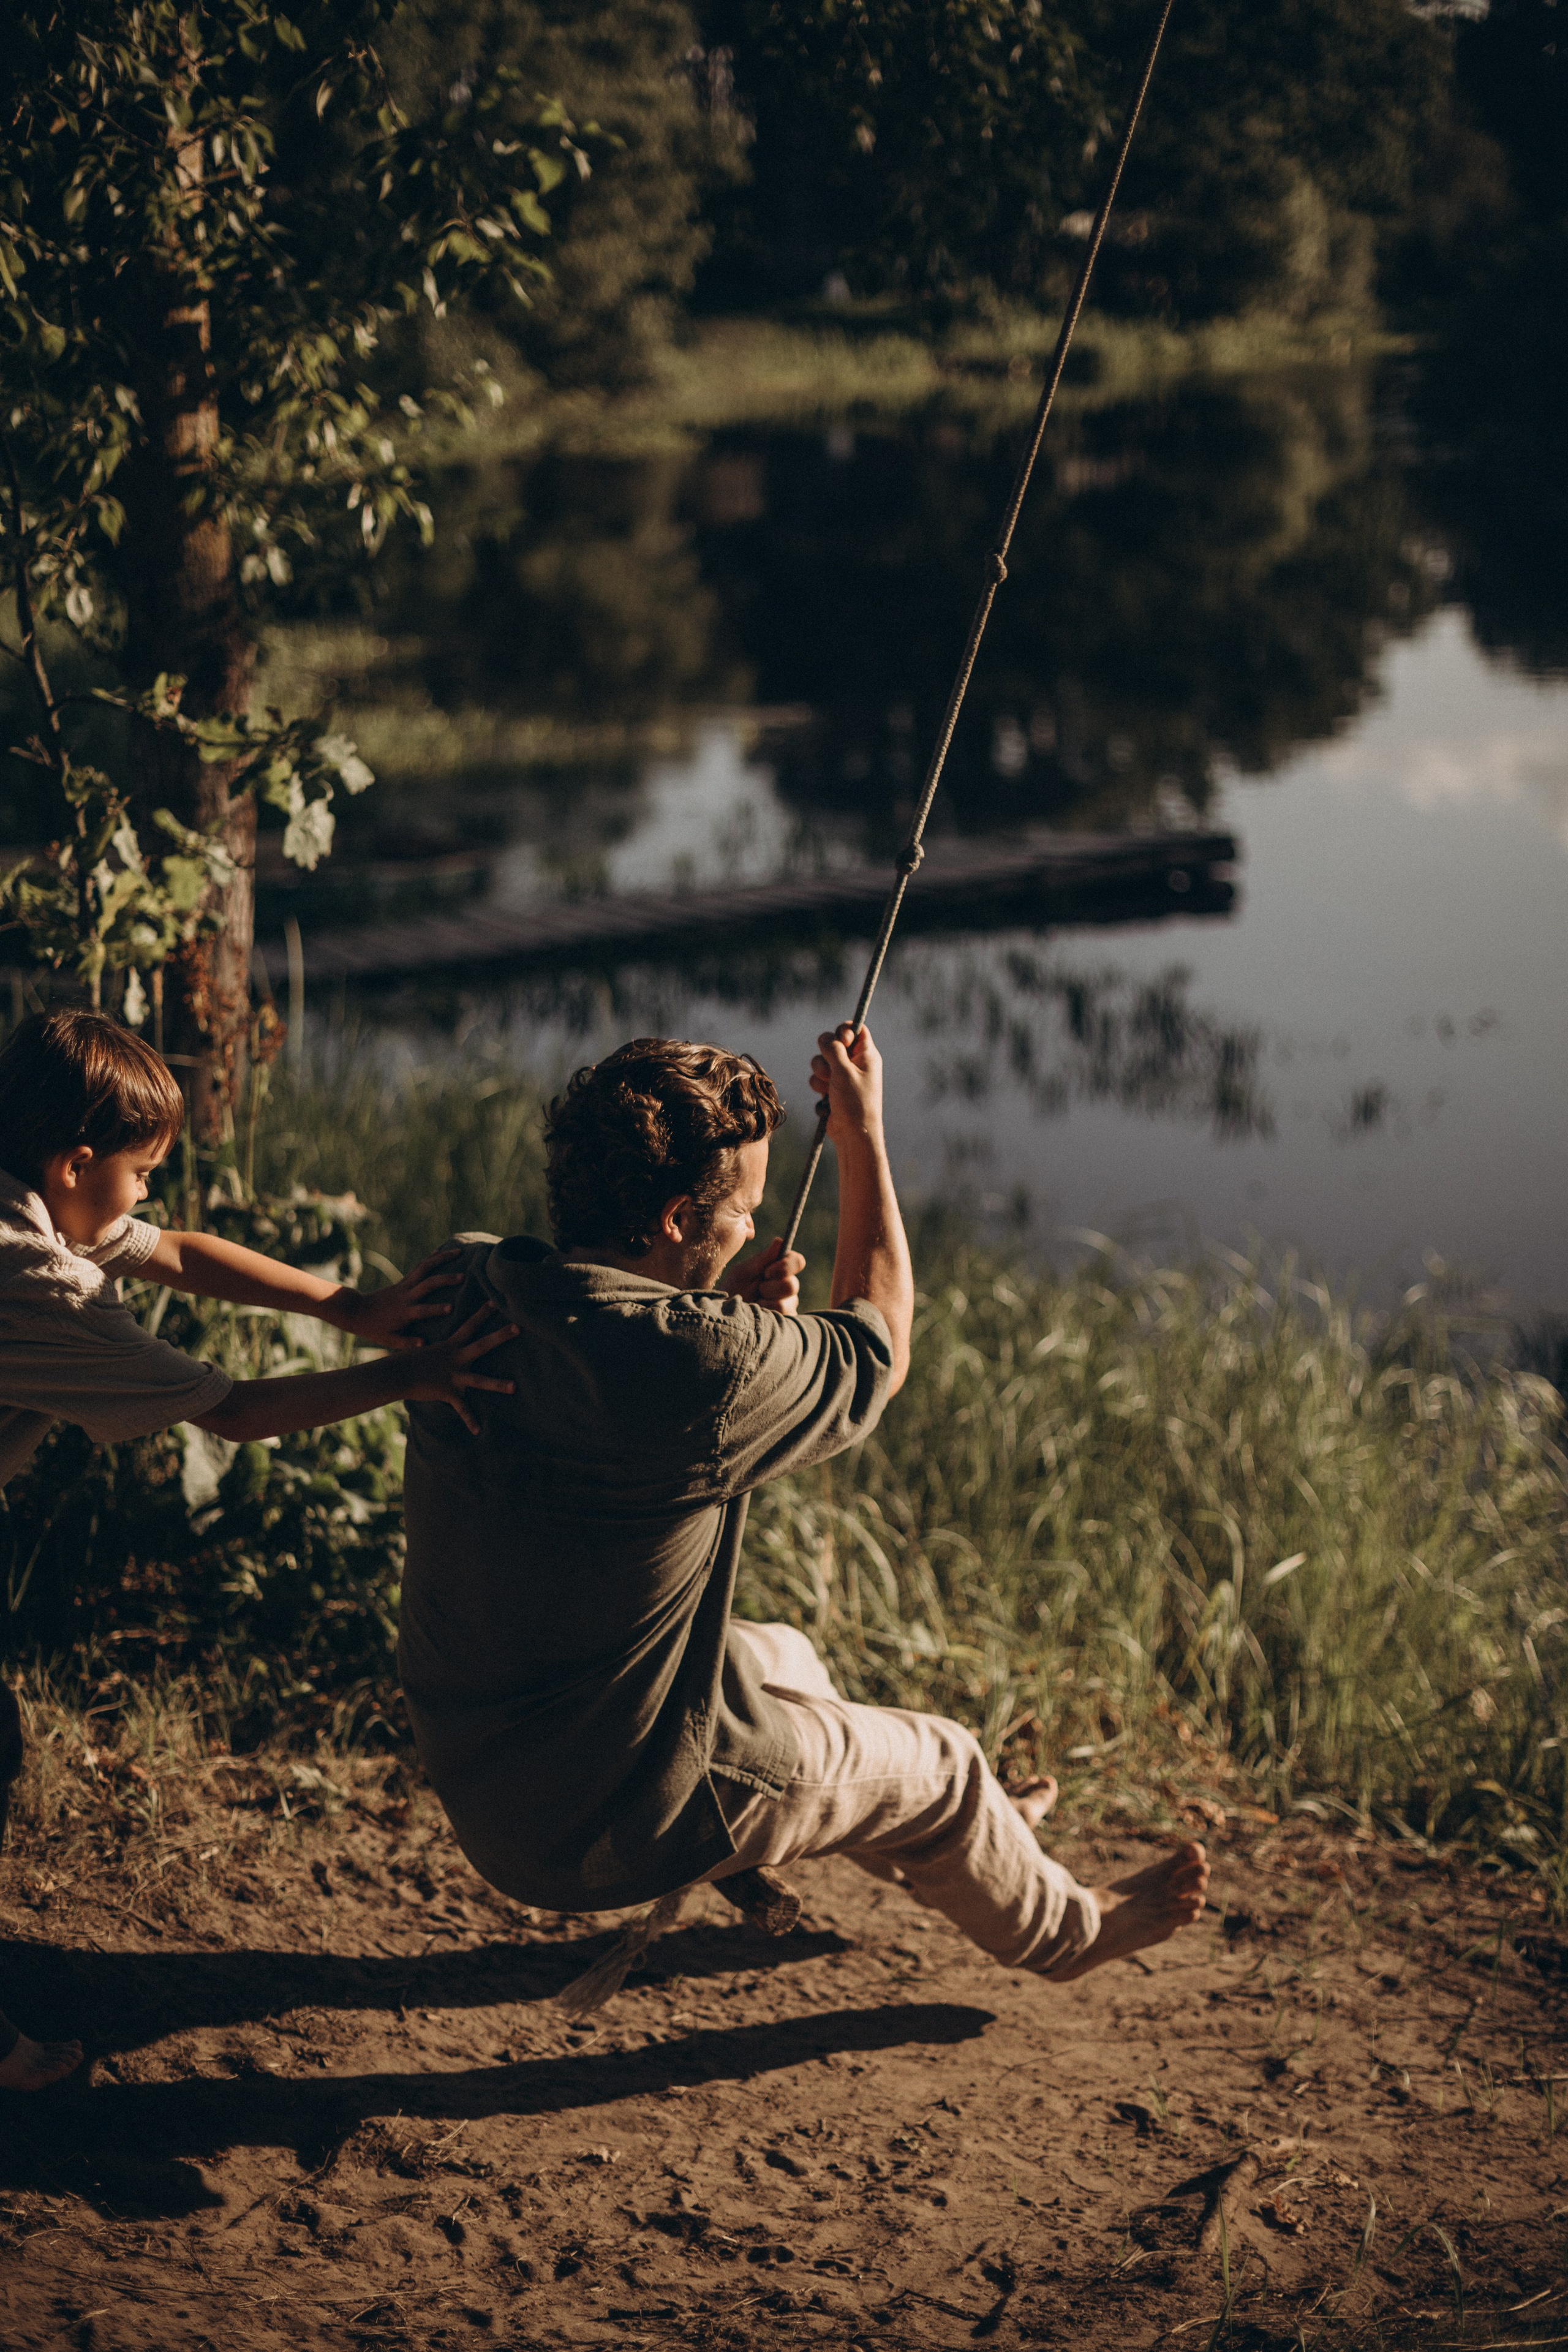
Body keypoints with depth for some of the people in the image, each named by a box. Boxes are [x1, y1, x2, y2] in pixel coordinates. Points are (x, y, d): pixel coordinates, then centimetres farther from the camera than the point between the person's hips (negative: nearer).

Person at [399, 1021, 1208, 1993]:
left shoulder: (468, 1293, -8)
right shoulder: (698, 1368, -30)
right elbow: (879, 1347, -8)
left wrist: (730, 1315, 3)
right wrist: (862, 1131, -1)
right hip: (605, 1824, -8)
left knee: (783, 1659, 32)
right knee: (939, 1767, 16)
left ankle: (968, 1844, 57)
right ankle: (1063, 1928, 45)